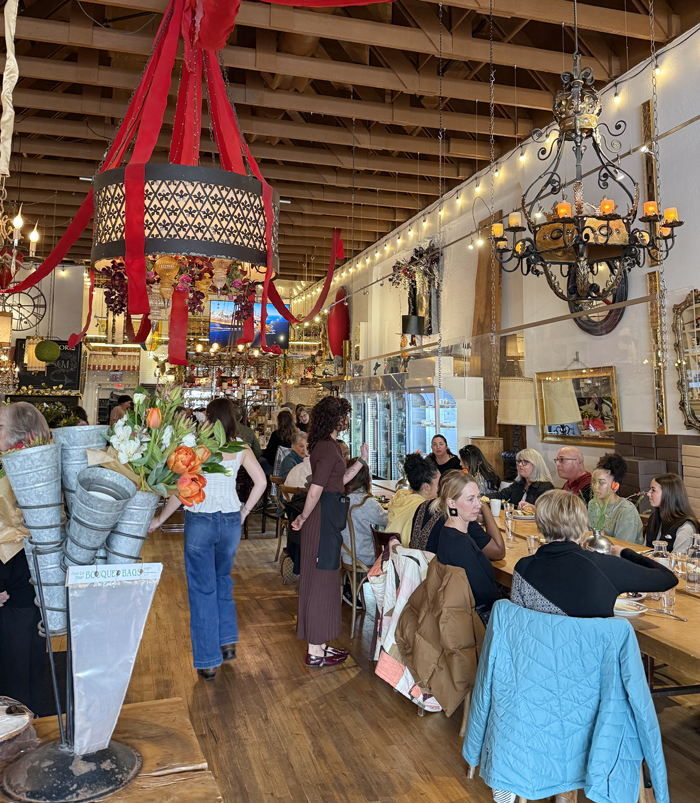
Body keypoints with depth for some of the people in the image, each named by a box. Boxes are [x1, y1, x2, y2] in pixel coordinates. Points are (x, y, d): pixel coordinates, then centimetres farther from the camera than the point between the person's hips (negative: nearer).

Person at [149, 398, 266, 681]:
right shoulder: (240, 447, 1)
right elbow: (261, 481, 1)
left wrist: (160, 519, -1)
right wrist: (245, 511, 11)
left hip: (200, 520, -3)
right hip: (231, 520, 4)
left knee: (203, 588, 7)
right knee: (222, 579, 25)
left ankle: (208, 661, 14)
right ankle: (228, 642, 28)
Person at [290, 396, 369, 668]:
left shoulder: (326, 445, 13)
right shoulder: (329, 448, -19)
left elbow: (340, 480, 21)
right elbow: (315, 490, -23)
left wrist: (361, 461, 16)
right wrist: (303, 519, -11)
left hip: (328, 516, 10)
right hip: (325, 517, -10)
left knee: (323, 581, 16)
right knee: (321, 581, -2)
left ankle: (318, 643, 28)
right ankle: (315, 651, 9)